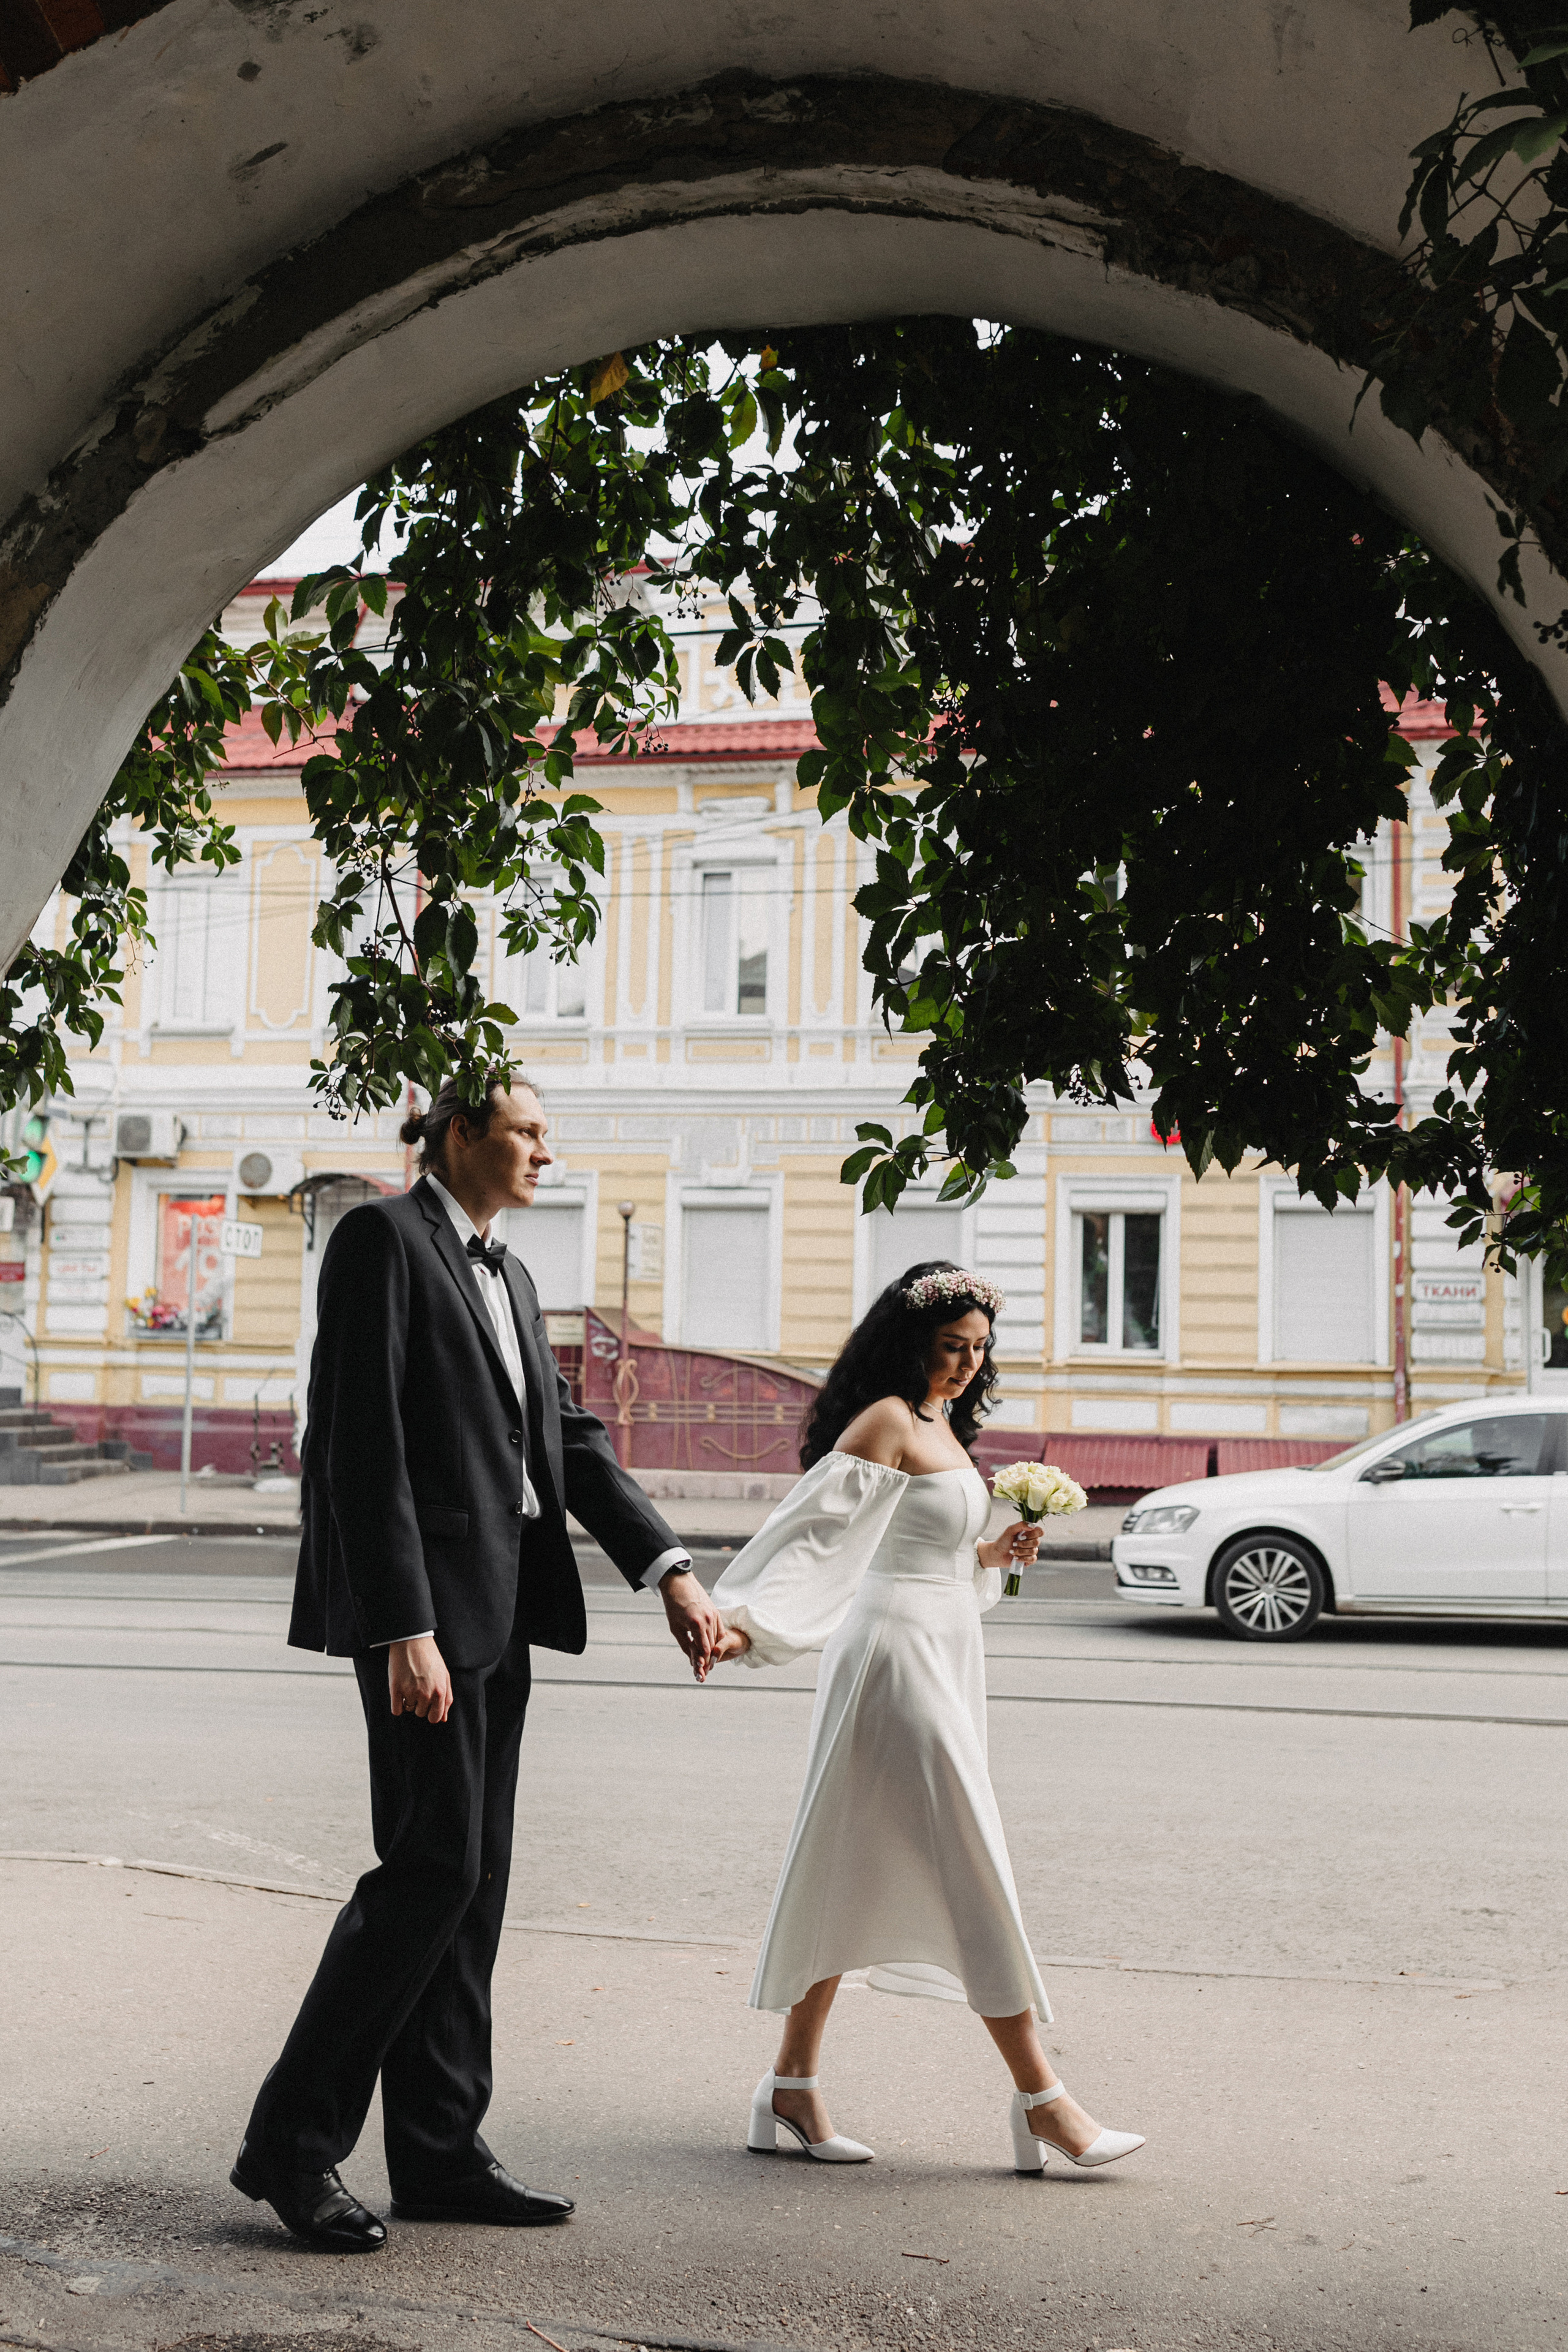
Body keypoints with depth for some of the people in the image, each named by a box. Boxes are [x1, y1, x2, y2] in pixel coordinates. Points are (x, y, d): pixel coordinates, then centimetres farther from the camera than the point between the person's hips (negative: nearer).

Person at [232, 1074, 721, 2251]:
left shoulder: (509, 1274, 19)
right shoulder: (383, 1238, -8)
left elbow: (570, 1436, 15)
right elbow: (362, 1446, -16)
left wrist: (671, 1569, 3)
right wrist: (406, 1632, -22)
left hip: (502, 1606, 9)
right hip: (423, 1601, -9)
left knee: (474, 1878, 9)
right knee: (433, 1865, -10)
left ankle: (439, 2152, 16)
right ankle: (293, 2137, 2)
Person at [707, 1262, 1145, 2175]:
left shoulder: (941, 1424, 17)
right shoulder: (887, 1420, -11)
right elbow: (817, 1525, -21)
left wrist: (992, 1554, 9)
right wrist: (745, 1620, -30)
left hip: (940, 1655, 10)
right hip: (900, 1654, -10)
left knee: (858, 1875, 11)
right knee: (967, 1866, -7)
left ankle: (794, 2085, 17)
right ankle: (1040, 2097, -2)